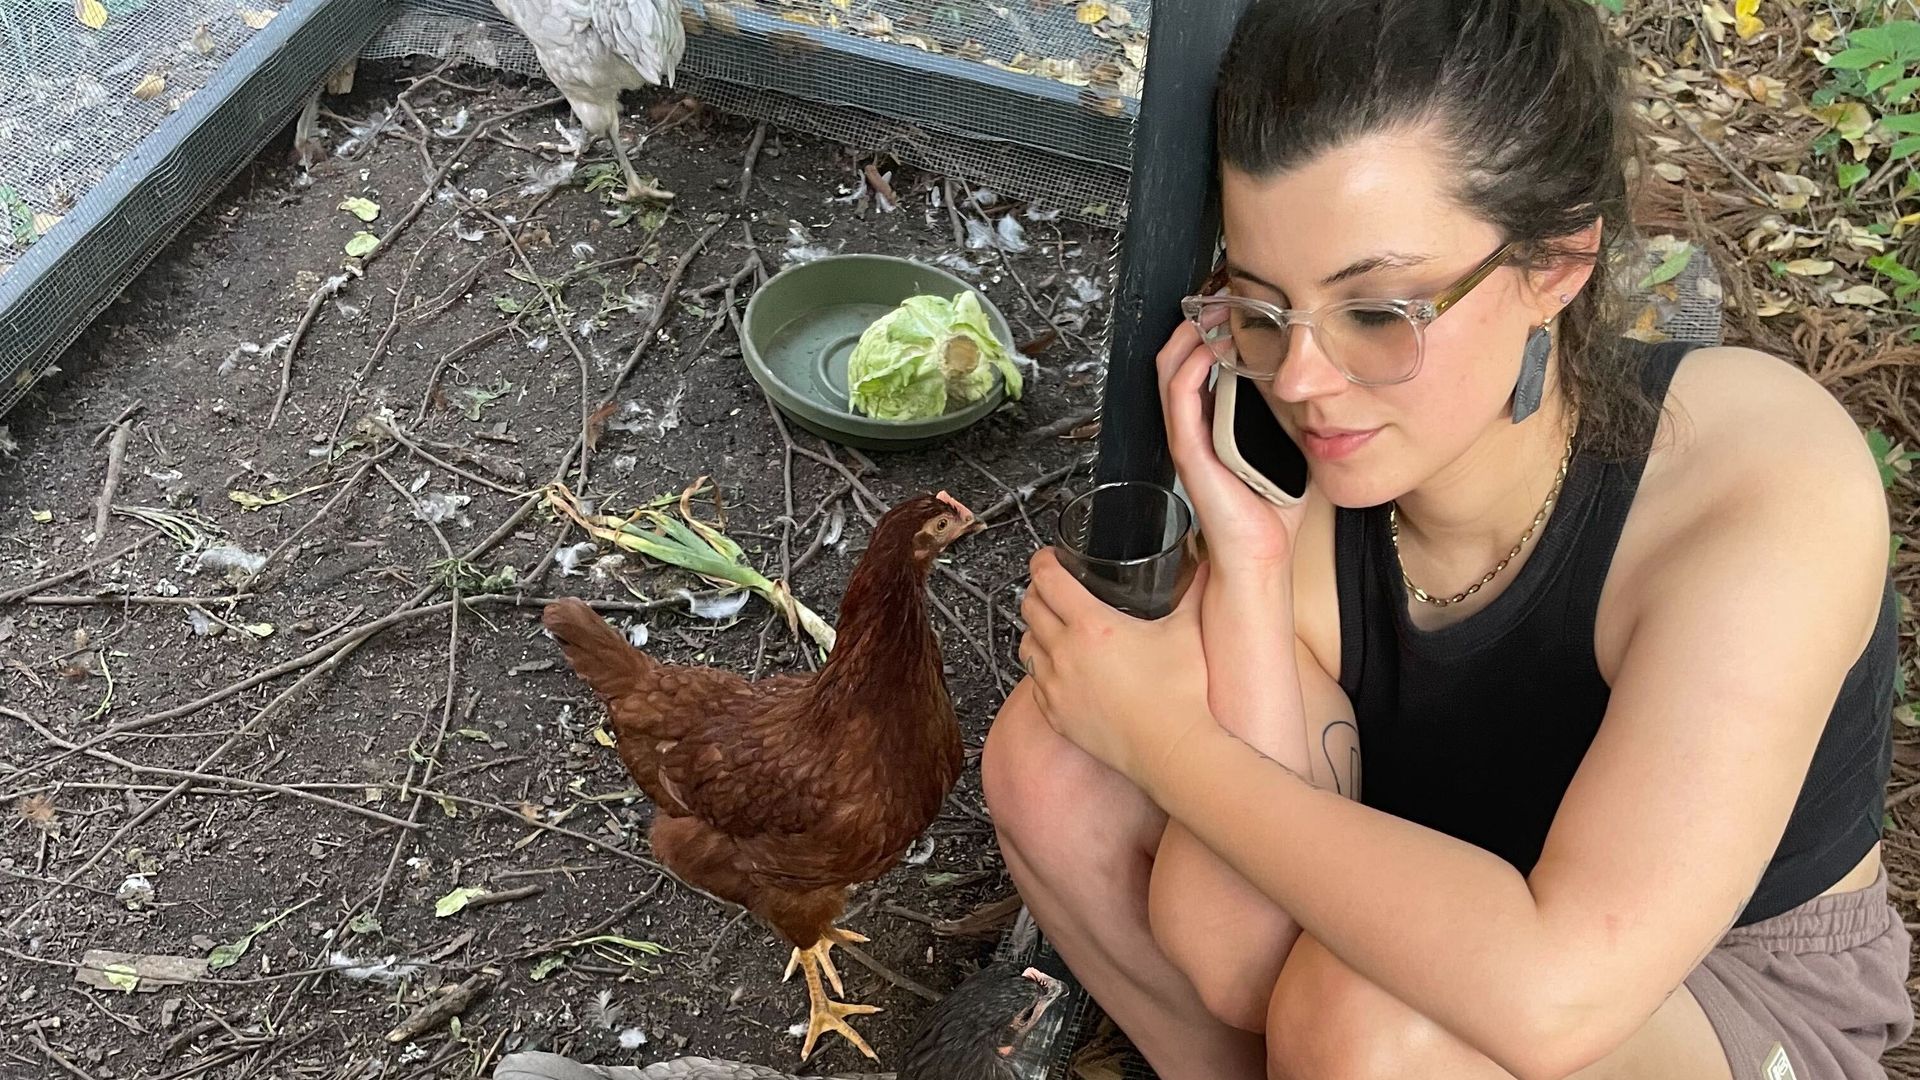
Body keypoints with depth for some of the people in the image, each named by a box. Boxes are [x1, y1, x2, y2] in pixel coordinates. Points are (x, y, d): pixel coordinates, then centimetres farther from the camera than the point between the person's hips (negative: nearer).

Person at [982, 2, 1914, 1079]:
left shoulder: (1767, 479, -32)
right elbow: (1228, 928, -24)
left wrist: (1166, 738, -32)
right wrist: (1248, 568, -34)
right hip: (1430, 931, 4)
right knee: (1049, 759, -14)